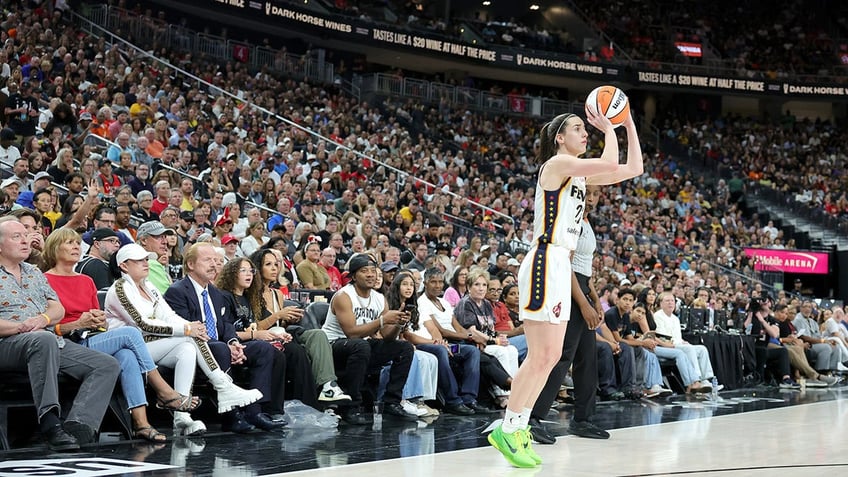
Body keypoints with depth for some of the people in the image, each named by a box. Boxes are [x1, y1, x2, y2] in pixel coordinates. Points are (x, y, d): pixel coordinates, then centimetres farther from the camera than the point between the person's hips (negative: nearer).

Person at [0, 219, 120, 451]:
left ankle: (78, 424, -30)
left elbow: (58, 309, 18)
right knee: (43, 340, -42)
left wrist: (43, 319, -5)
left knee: (108, 365, -10)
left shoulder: (34, 272, 26)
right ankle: (50, 424, -46)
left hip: (51, 341, 7)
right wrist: (20, 327, -20)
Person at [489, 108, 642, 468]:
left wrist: (629, 125, 15)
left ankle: (517, 428, 12)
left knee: (551, 356, 9)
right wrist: (609, 129, -6)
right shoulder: (557, 162, -8)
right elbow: (610, 164, -22)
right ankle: (507, 430, -4)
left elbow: (633, 169, 19)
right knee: (540, 355, -10)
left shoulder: (580, 172, 18)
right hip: (545, 262, -10)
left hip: (562, 266, 10)